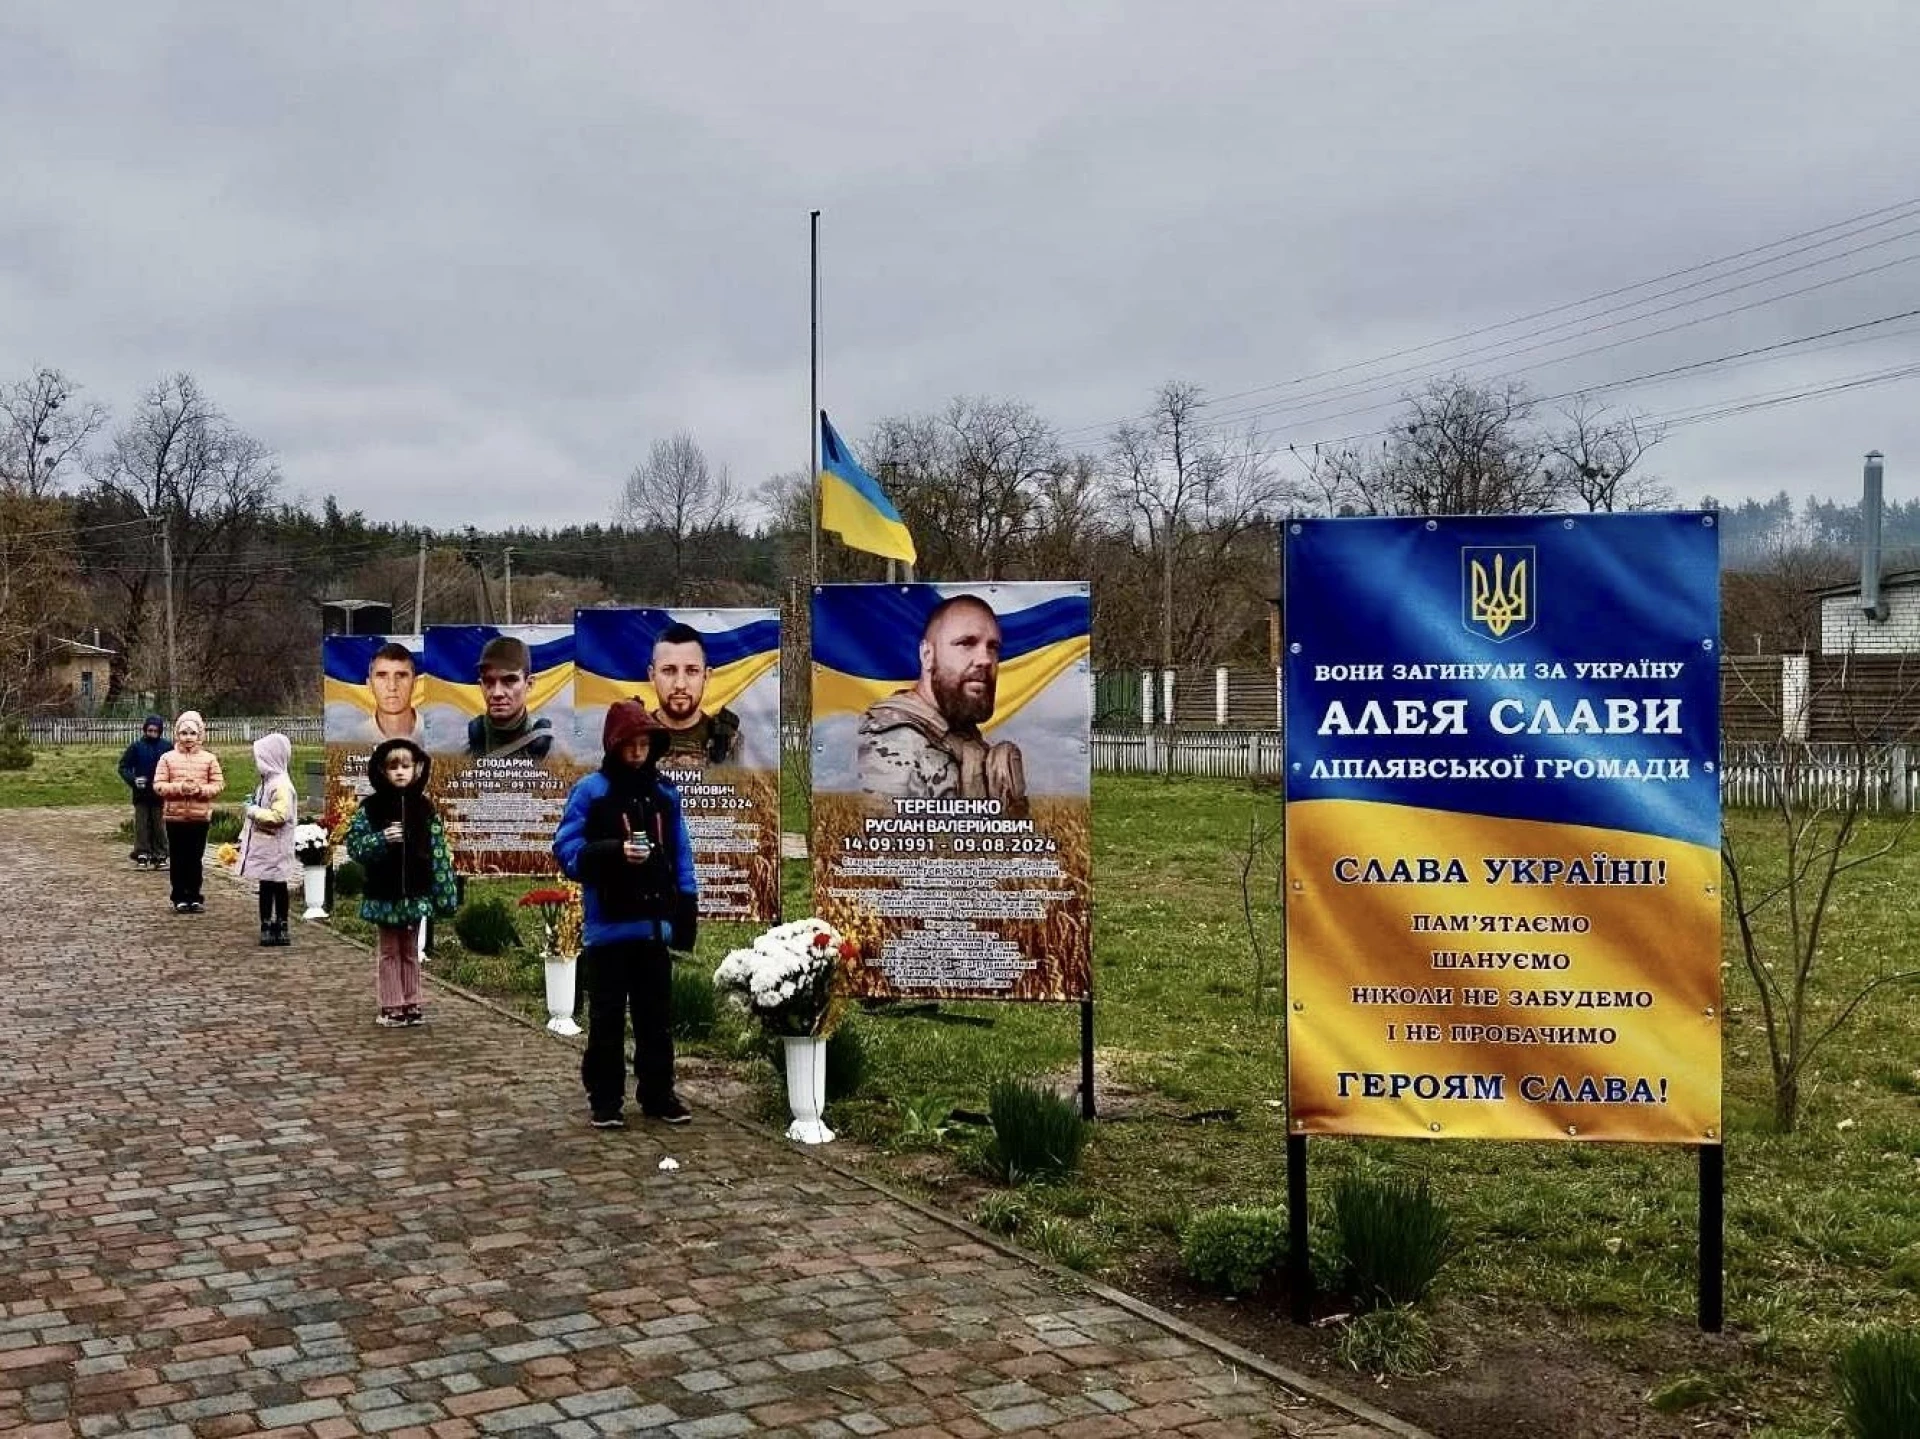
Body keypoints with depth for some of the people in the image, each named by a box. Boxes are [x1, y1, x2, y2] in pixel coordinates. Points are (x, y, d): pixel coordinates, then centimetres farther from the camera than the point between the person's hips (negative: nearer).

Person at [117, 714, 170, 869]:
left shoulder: (166, 747, 0)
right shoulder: (136, 747, 0)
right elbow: (124, 767, 2)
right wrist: (133, 780, -13)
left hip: (160, 794, 0)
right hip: (141, 794, 0)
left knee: (159, 825, 5)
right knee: (141, 825, 5)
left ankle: (160, 856, 11)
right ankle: (142, 855, 10)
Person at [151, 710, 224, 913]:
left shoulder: (209, 759, 2)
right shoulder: (167, 758, 1)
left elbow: (219, 784, 1)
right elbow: (158, 785, -2)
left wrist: (201, 789, -16)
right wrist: (179, 787, -18)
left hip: (200, 816, 0)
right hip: (174, 816, 0)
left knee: (196, 858, 5)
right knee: (177, 859, 5)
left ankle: (195, 897, 14)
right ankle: (180, 898, 13)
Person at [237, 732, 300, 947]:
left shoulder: (281, 785, -18)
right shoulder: (267, 782, 13)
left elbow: (278, 816, -27)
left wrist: (254, 811, -17)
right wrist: (244, 837, 18)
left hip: (275, 849, -10)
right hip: (263, 847, 10)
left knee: (278, 887, -1)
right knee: (265, 888, 14)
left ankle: (280, 929, 6)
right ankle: (267, 926, 22)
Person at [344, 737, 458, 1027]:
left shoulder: (424, 807, 1)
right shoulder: (371, 807, -3)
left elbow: (438, 851, 1)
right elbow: (354, 844, -6)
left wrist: (444, 893, -3)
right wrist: (382, 839, -22)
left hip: (415, 891, 2)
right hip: (384, 892, -1)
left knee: (411, 950, 12)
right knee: (389, 951, 8)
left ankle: (411, 1004, 20)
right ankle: (392, 1006, 14)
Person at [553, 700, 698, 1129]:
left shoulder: (665, 794, 9)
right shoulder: (591, 791, -5)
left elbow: (680, 856, 11)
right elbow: (567, 849, -9)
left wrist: (687, 908, 6)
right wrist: (614, 851, -23)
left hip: (655, 924, 4)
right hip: (609, 926, -4)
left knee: (657, 1017, 11)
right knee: (607, 1018, 4)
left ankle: (659, 1094, 21)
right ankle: (605, 1100, 13)